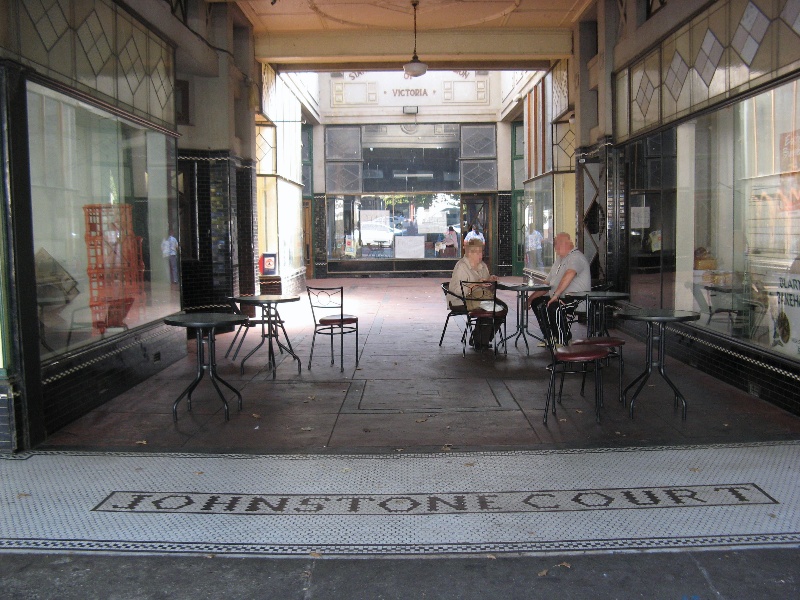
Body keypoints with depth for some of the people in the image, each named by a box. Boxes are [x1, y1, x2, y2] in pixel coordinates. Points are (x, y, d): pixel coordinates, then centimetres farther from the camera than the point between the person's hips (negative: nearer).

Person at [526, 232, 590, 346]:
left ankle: (562, 343, -23)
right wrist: (531, 297, 16)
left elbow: (569, 275, -33)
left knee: (554, 308, -33)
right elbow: (547, 284, 23)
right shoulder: (559, 260, 20)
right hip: (559, 297, 11)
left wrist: (556, 295, -35)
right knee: (536, 302, 12)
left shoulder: (576, 257, -12)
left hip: (576, 298, -11)